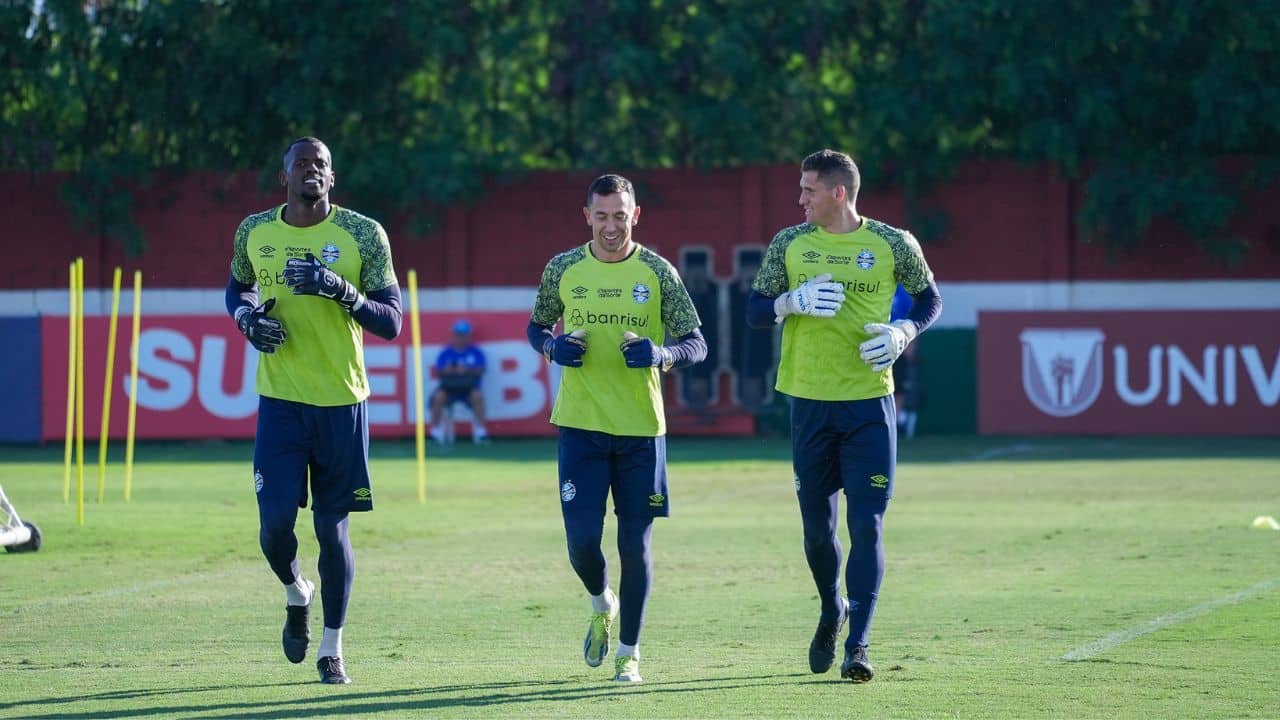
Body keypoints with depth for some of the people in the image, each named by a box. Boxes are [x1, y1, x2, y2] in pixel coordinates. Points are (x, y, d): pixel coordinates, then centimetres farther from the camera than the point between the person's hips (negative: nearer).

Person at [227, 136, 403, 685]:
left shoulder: (363, 236, -6)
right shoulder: (254, 232, 2)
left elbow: (391, 323, -6)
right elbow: (238, 288, 22)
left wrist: (343, 291, -23)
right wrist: (248, 319, -1)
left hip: (342, 402, -1)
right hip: (280, 401, 1)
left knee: (332, 527, 2)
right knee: (275, 522, -8)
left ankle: (332, 647, 16)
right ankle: (296, 595, 26)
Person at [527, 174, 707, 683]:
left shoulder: (658, 273, -1)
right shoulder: (562, 270, 3)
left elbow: (696, 345, 1)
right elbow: (536, 327, 16)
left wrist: (660, 353, -20)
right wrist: (553, 346, -7)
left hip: (641, 429, -1)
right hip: (580, 425, 1)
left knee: (635, 545, 0)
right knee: (581, 540, -6)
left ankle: (628, 652, 14)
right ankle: (602, 605, 27)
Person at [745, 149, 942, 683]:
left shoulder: (893, 245, -1)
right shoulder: (789, 244, 4)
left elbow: (930, 298, 12)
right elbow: (754, 311, 6)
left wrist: (904, 333, -8)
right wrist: (793, 301, -14)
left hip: (870, 403, -2)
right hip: (810, 402, 2)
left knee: (866, 527, -8)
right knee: (817, 528, 8)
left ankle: (857, 645, -6)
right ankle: (832, 613, 35)